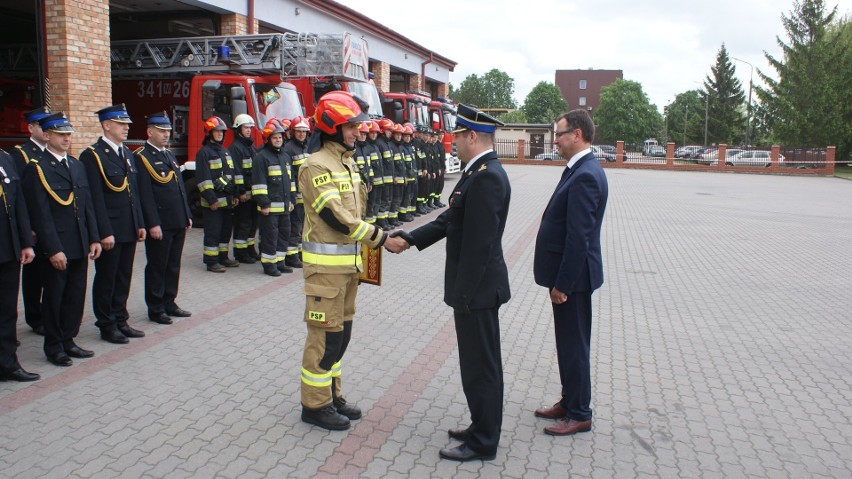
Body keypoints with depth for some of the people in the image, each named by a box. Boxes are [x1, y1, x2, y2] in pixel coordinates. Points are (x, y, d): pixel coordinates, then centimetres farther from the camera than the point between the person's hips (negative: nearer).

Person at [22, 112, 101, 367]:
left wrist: (94, 238, 6)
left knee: (75, 296, 13)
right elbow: (41, 215, -14)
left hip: (80, 246, 6)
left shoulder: (77, 165, 12)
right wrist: (53, 249, -17)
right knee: (54, 298, 7)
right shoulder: (36, 169, -10)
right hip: (56, 248, -6)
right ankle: (54, 347, 20)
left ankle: (68, 340, 27)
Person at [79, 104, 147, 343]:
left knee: (123, 277, 15)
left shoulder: (127, 153, 13)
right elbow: (95, 198, -16)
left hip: (129, 230, 7)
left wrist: (140, 224, 13)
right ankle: (107, 326, 16)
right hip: (109, 231, -7)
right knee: (106, 279, 5)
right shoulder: (92, 155, -11)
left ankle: (120, 320, 26)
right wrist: (105, 232, -18)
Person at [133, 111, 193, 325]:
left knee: (173, 265, 14)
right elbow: (144, 193, -15)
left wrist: (187, 215, 15)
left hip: (178, 223, 8)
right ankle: (155, 309, 13)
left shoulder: (170, 154, 16)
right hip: (160, 225, -8)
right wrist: (153, 224, -19)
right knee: (157, 267, 3)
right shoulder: (141, 157, -9)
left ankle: (169, 303, 25)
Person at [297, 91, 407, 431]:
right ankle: (314, 405, 11)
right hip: (325, 263, -9)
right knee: (325, 333, -2)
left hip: (349, 261, 9)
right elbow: (336, 217, -22)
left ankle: (332, 394, 28)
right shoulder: (316, 166, -15)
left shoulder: (348, 163, 13)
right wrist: (381, 239, -18)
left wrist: (366, 246, 13)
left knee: (341, 331, 15)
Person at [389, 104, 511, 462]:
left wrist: (463, 294, -21)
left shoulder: (486, 177, -21)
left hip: (477, 286, -10)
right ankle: (482, 428, 34)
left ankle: (482, 443, 16)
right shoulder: (480, 172, 10)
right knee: (479, 363, 19)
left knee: (480, 365, 2)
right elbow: (451, 219, 15)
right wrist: (411, 238, 13)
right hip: (475, 286, 10)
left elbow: (479, 243, -24)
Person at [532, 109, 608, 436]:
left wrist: (562, 283, -21)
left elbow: (578, 237, -24)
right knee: (569, 343, 20)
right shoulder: (581, 170, 10)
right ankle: (569, 402, 34)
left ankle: (579, 415, 17)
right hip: (567, 274, 10)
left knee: (574, 345, 3)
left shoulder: (584, 176, -22)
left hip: (573, 277, -10)